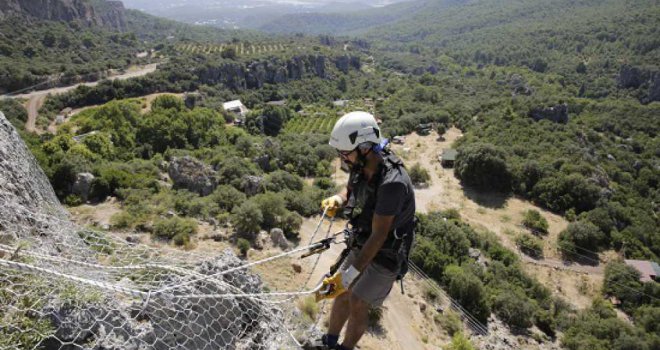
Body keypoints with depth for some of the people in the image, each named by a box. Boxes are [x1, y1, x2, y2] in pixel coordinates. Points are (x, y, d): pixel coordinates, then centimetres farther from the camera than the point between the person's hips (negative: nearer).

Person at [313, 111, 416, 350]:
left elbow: (378, 236, -33)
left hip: (387, 253, -7)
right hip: (362, 245, 7)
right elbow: (350, 189, 11)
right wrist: (337, 200, -14)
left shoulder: (392, 183, -35)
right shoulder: (361, 166, -11)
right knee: (341, 293, 11)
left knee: (357, 304, -3)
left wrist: (348, 275, -31)